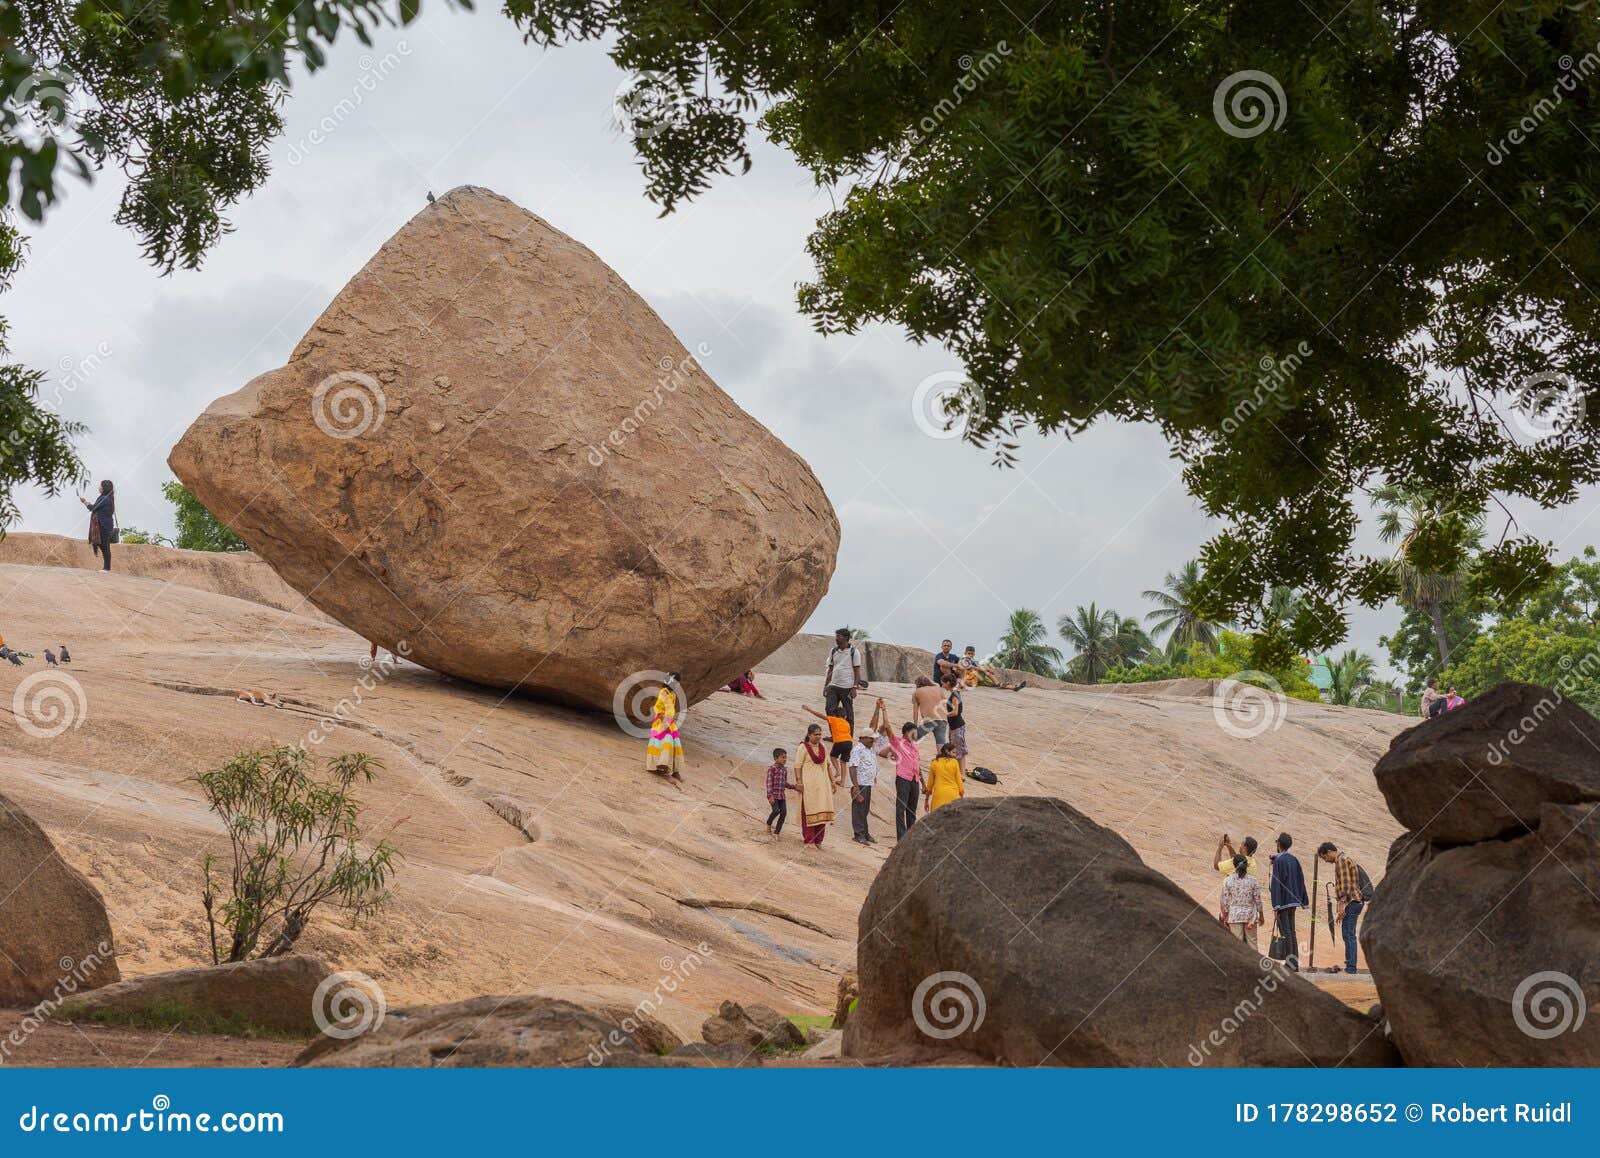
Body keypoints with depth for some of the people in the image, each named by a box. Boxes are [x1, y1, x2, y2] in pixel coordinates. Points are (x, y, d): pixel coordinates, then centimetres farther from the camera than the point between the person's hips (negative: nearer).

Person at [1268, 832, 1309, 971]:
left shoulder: (1278, 861, -13)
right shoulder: (1294, 859, 8)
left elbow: (1276, 883, -17)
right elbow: (1301, 880, 11)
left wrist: (1275, 906, -19)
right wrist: (1304, 901, 16)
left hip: (1283, 901, -7)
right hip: (1293, 901, 7)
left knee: (1285, 932, -5)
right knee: (1292, 932, 12)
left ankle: (1289, 964, -7)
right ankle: (1295, 964, 13)